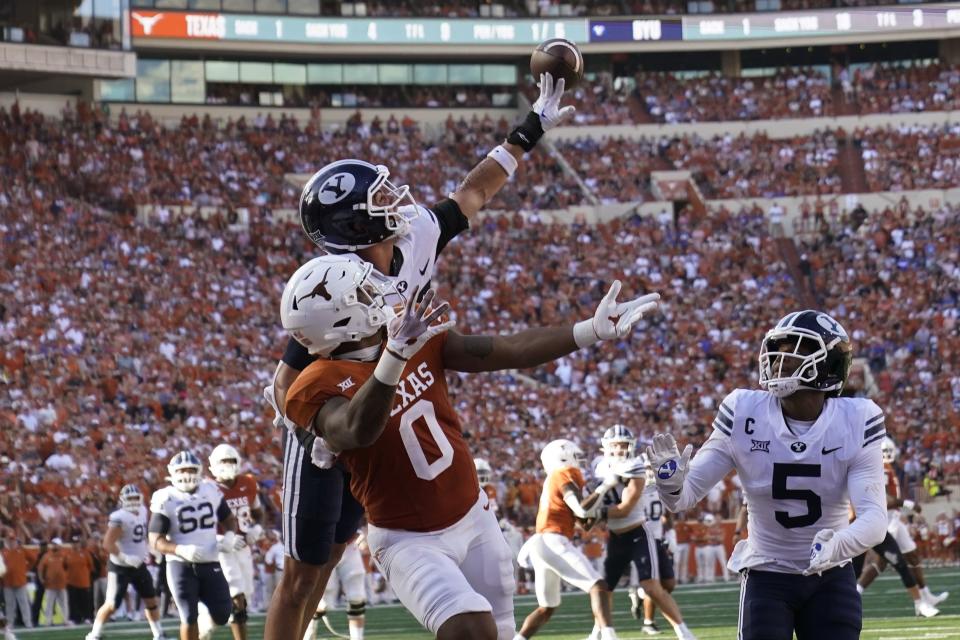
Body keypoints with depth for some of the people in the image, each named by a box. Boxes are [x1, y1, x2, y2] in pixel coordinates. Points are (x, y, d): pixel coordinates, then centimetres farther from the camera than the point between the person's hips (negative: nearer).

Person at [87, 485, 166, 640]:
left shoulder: (142, 511, 3)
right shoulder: (119, 518, -23)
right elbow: (108, 544, -26)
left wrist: (145, 551, 10)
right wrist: (125, 558, -27)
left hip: (139, 565, 8)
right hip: (120, 568, -8)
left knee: (151, 600, 11)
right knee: (111, 605, -6)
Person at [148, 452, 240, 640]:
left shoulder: (211, 492, 4)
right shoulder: (166, 500, -9)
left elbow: (229, 520, 19)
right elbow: (155, 541, -11)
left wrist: (229, 536, -3)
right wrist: (181, 550, -28)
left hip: (210, 563, 4)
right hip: (181, 566, -4)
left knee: (222, 615, 1)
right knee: (189, 618, -5)